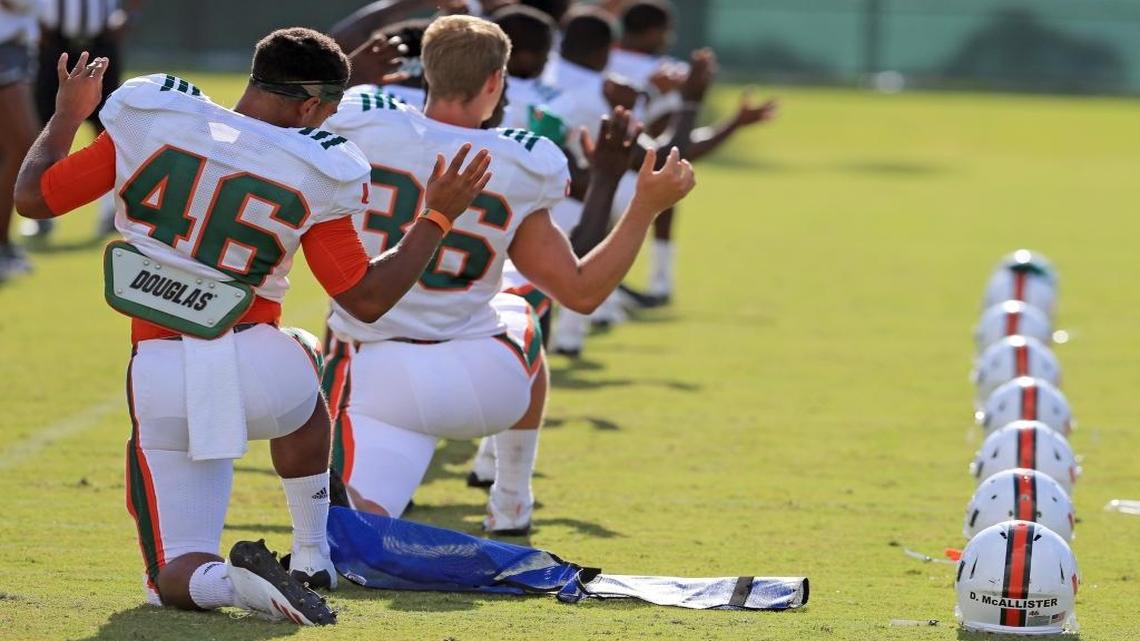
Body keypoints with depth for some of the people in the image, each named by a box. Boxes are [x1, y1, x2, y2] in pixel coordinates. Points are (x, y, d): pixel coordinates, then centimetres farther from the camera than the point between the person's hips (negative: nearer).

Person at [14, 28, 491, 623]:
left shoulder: (149, 122, -2)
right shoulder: (312, 175, -6)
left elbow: (33, 196, 7)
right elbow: (366, 300, 1)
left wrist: (66, 116, 26)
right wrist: (437, 218, 11)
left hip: (160, 379, 0)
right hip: (257, 366, 0)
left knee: (178, 577, 7)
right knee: (301, 402, 40)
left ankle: (231, 581, -26)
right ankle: (312, 558, 35)